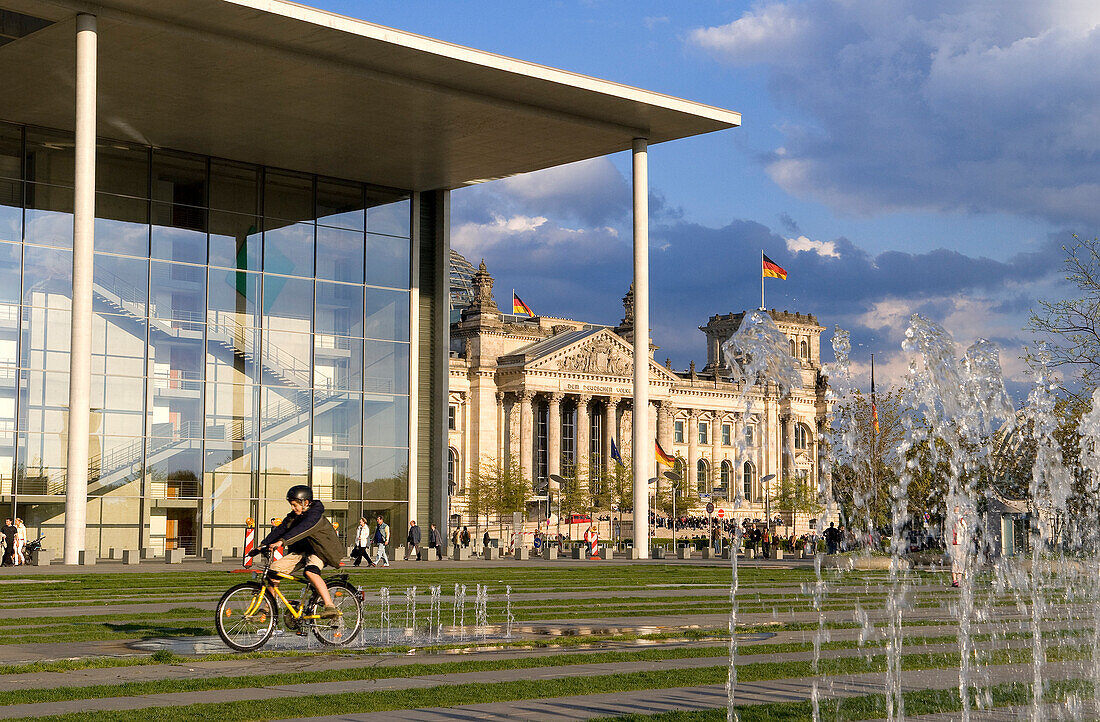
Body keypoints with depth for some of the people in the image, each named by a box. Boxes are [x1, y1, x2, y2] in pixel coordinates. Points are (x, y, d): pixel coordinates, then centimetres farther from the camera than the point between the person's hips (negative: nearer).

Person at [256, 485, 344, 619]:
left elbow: (302, 529, -37)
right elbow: (280, 529, -3)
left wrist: (282, 541, -49)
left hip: (317, 551, -8)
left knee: (310, 572, -37)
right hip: (299, 551, 8)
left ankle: (330, 607, -41)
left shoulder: (315, 515, -21)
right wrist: (263, 545, -15)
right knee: (274, 569, -5)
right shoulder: (293, 516, 4)